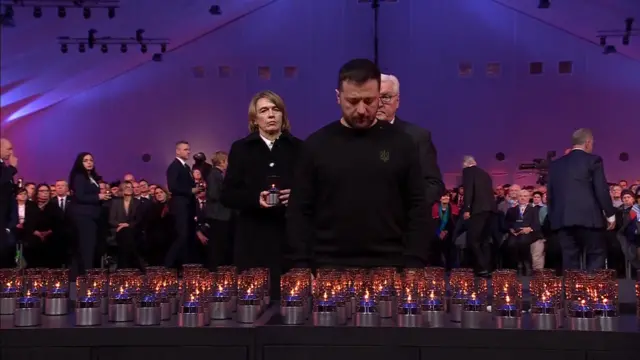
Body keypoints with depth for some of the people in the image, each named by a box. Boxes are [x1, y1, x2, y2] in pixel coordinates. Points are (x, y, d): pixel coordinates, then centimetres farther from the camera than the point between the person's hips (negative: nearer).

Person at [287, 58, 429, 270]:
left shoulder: (400, 143, 3)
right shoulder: (316, 144, 2)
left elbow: (417, 208, 3)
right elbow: (299, 212, 3)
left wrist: (414, 264, -6)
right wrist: (302, 266, -5)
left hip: (389, 267, 0)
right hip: (330, 267, 0)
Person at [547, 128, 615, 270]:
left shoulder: (555, 164, 14)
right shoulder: (593, 160, -1)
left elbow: (550, 194, 15)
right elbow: (602, 190, -5)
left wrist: (552, 218, 22)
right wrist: (610, 214, 5)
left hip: (562, 220, 5)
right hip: (588, 217, -5)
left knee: (569, 260, 6)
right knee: (597, 256, 3)